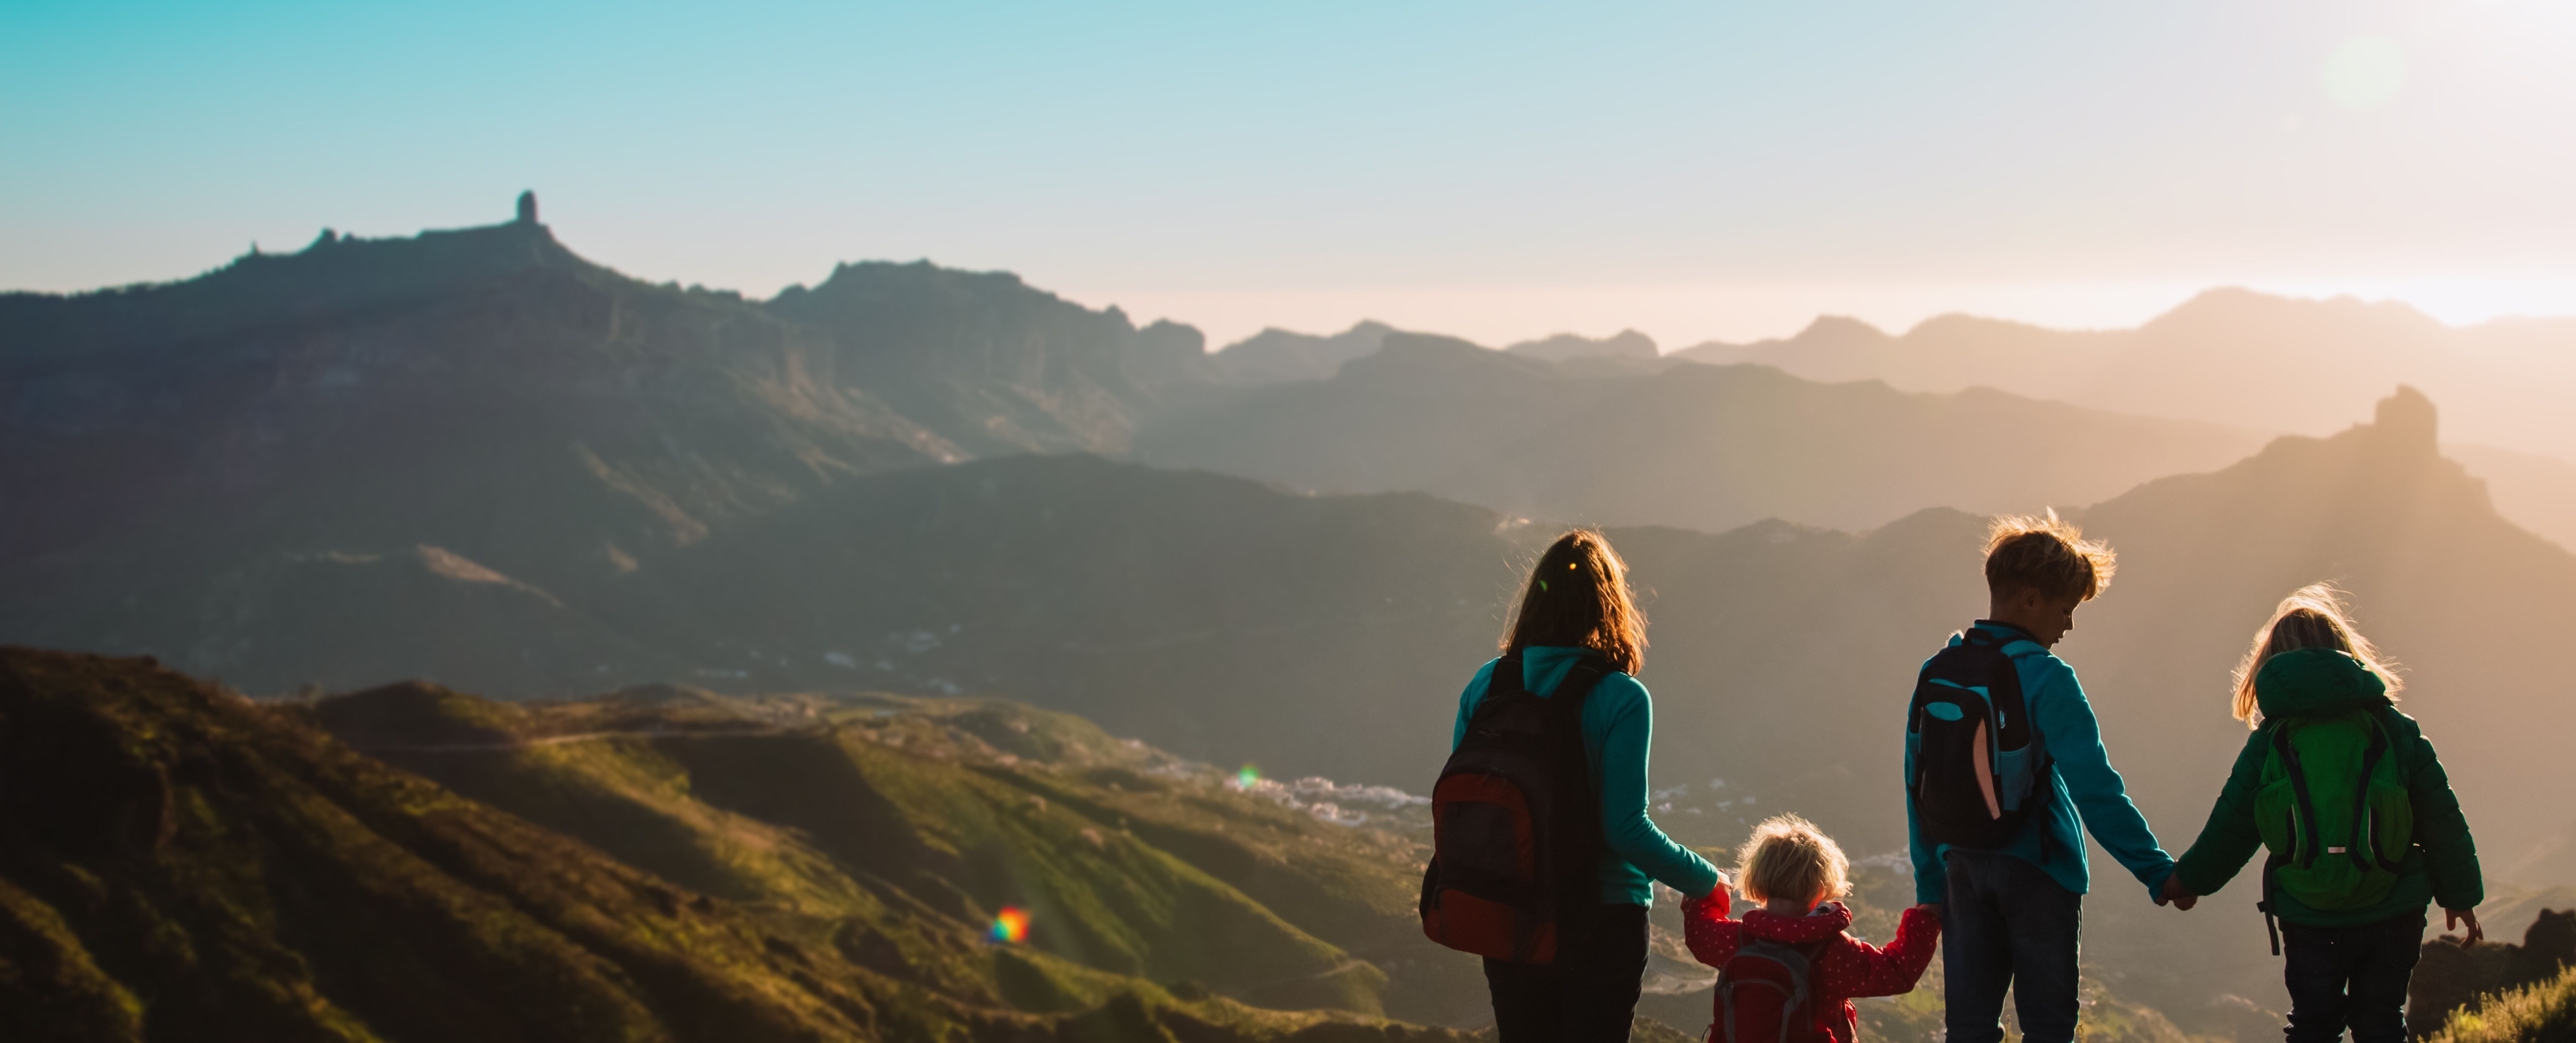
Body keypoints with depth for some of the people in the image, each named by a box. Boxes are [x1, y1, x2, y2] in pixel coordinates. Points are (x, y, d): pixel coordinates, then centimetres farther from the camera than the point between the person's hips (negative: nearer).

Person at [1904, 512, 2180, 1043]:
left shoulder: (1935, 674, 2)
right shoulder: (2045, 679, -16)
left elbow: (1918, 789, 7)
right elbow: (2094, 789, -20)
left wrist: (1931, 885, 14)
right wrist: (2156, 869, -14)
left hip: (1964, 870, 5)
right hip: (2037, 872, -5)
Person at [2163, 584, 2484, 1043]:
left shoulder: (2268, 743, -2)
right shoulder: (2398, 730, -1)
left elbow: (2232, 827, 2)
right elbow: (2441, 820, 3)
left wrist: (2191, 879, 19)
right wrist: (2460, 895, 16)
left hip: (2308, 919, 0)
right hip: (2391, 916, 0)